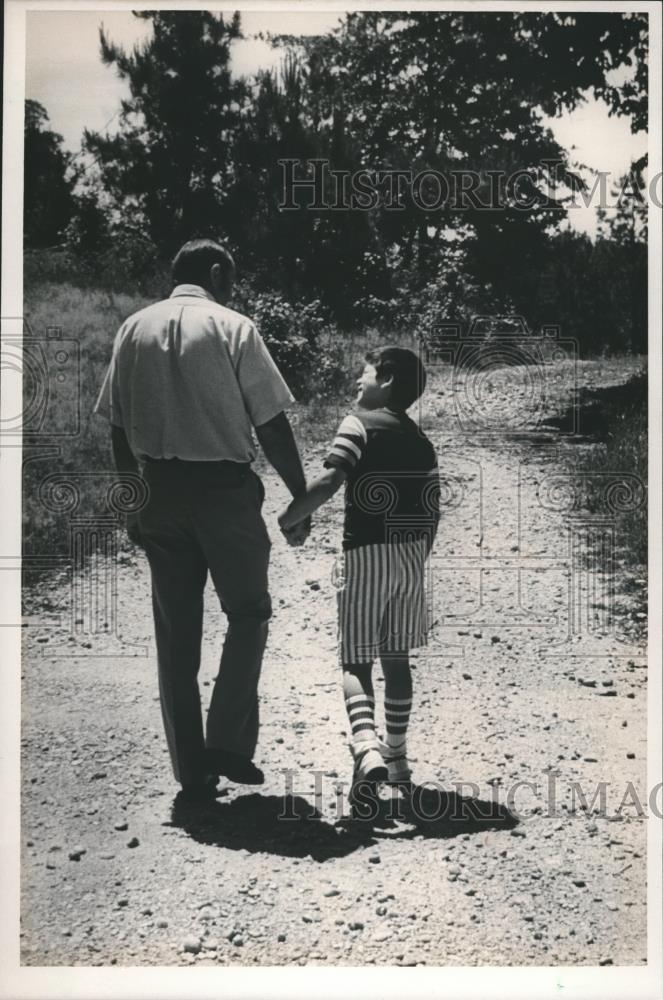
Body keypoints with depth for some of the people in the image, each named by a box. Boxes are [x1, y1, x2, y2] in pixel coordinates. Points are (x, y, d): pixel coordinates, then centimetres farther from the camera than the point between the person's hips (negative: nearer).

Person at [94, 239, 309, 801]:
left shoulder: (133, 329, 8)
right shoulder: (231, 327, -5)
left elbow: (119, 427, 9)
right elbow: (271, 423, -8)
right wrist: (301, 496, -1)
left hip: (157, 491, 4)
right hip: (224, 488, -4)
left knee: (175, 633, 11)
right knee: (248, 613, 13)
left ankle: (192, 768, 16)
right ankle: (228, 744, 3)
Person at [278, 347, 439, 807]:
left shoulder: (359, 424, -6)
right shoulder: (422, 441, 14)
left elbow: (329, 483, -20)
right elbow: (433, 512, 13)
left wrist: (283, 522, -13)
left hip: (367, 555, -6)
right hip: (411, 557, 6)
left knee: (356, 662, -2)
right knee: (396, 659, 15)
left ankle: (367, 750, -22)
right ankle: (397, 756, 23)